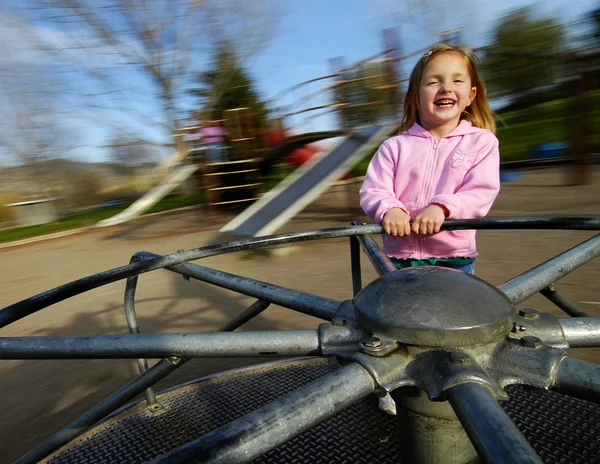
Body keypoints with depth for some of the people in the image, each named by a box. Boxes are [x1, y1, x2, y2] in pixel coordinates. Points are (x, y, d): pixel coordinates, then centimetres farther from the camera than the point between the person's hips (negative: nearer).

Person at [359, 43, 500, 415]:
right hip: (402, 255, 1)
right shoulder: (395, 146, 3)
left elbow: (482, 193, -9)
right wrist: (389, 209, -26)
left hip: (455, 257, 0)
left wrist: (441, 207, -26)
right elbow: (372, 189, -4)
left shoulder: (481, 141, 2)